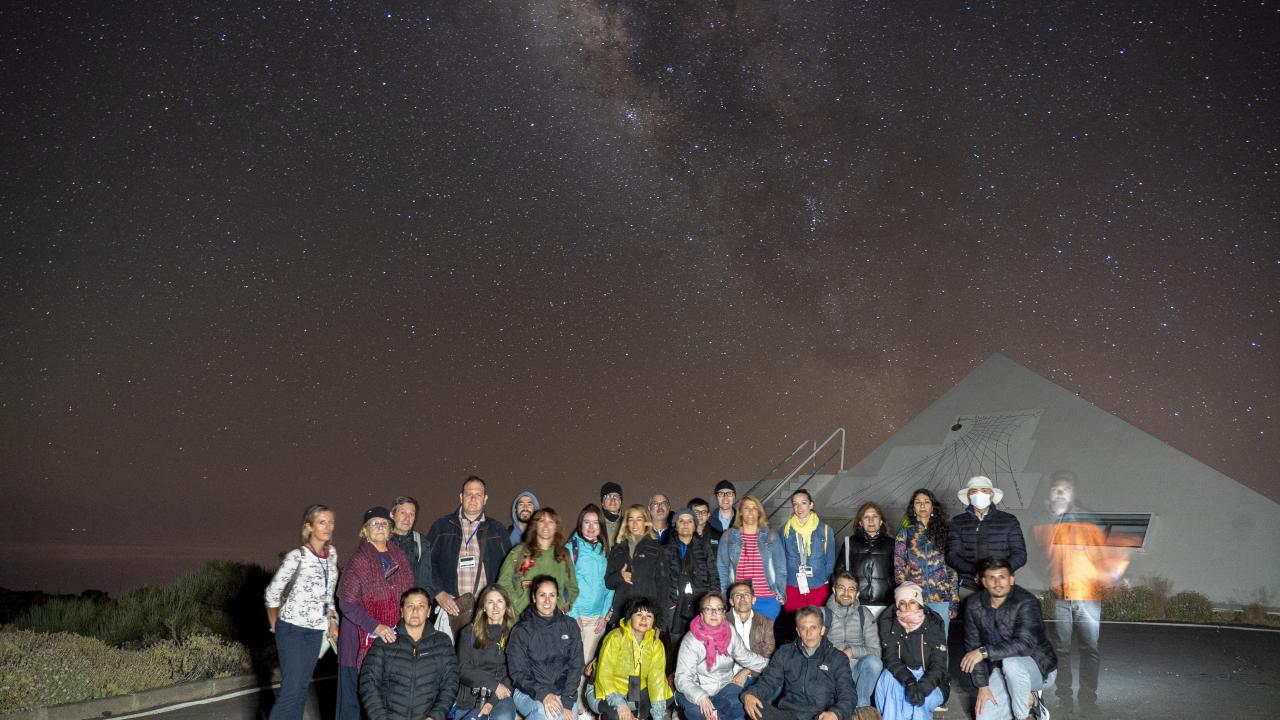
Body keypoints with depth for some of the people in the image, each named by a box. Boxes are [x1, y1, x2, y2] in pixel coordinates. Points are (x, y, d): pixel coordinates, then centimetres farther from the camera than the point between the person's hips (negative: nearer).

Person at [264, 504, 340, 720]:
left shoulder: (332, 554, 5)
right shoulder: (297, 557, -14)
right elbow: (273, 592, -6)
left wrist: (332, 620, 10)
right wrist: (275, 626, 3)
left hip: (316, 630, 6)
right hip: (292, 629, -6)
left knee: (303, 686, 10)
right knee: (291, 688, -9)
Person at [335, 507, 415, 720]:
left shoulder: (399, 557, 10)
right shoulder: (359, 560, -7)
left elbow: (408, 596, 18)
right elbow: (347, 603, -13)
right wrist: (376, 627, -20)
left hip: (391, 636, 5)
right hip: (362, 638, -4)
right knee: (355, 692, 0)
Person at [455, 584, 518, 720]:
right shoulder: (469, 632, 11)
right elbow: (463, 670, 2)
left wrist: (493, 700, -13)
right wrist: (493, 684, -12)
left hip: (501, 696, -1)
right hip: (470, 697, 1)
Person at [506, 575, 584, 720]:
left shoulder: (569, 626, 6)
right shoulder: (520, 631, 0)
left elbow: (575, 666, 2)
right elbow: (517, 672, -4)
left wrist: (567, 702, -10)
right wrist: (542, 694, -21)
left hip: (563, 693, 3)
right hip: (529, 692, -3)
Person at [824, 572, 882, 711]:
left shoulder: (865, 615, 6)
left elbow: (876, 651, 0)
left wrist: (852, 651, -16)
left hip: (858, 671, 1)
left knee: (873, 662, -30)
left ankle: (861, 706, -12)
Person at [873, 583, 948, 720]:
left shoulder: (934, 624, -10)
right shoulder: (888, 622, -6)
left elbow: (938, 665, -15)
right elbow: (890, 659, -17)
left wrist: (922, 688, -35)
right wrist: (909, 681, -37)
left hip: (931, 683, -2)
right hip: (900, 678, 2)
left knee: (914, 702, -35)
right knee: (888, 676, -33)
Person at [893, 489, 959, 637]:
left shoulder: (943, 532, 11)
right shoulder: (904, 534, 8)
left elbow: (952, 569, 9)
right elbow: (898, 568, 4)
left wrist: (954, 602, 2)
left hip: (941, 599, 1)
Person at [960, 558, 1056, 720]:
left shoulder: (1026, 603, -22)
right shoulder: (974, 605, -7)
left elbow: (1024, 644, -34)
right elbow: (972, 647, -4)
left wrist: (984, 652, -37)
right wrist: (983, 685, -10)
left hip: (1039, 668, -5)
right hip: (1001, 672, 5)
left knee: (1011, 662, -37)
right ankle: (1029, 699, 16)